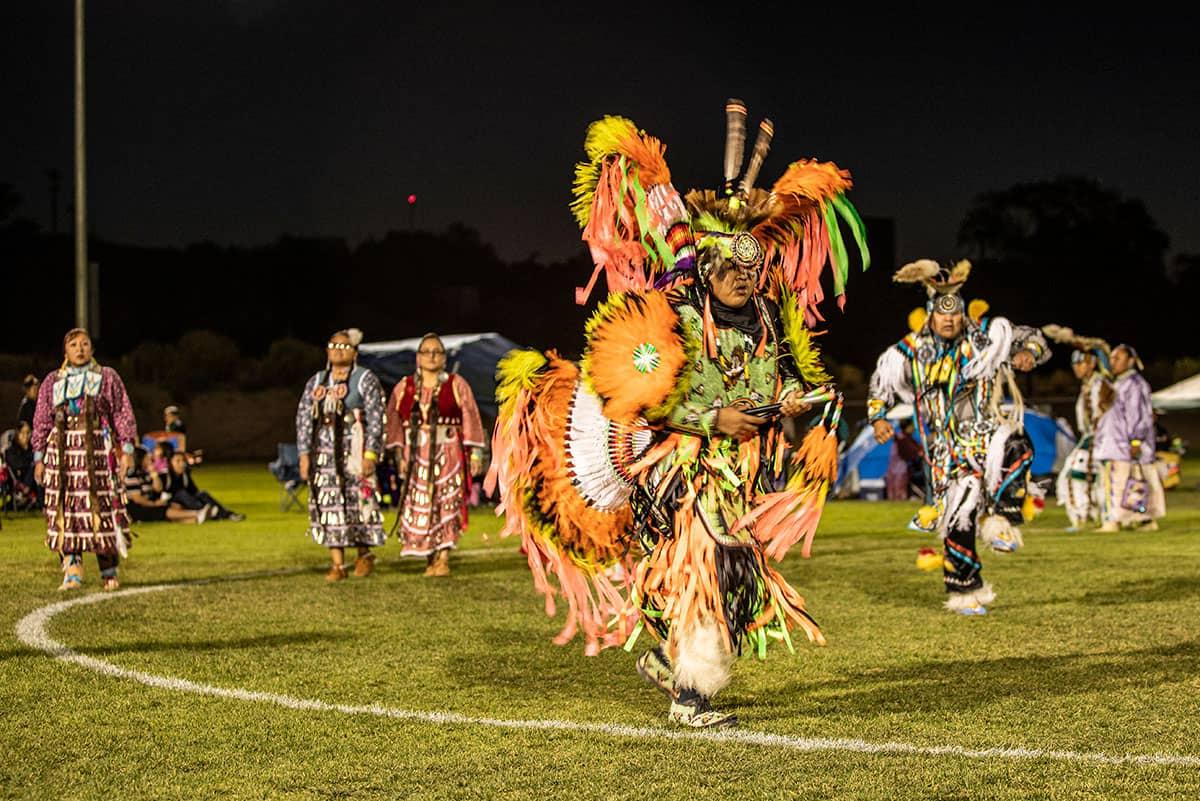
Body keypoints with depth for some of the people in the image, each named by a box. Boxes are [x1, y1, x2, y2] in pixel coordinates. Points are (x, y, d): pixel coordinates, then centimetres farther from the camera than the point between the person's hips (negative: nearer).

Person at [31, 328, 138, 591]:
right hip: (62, 451, 2)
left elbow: (122, 414, 7)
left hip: (98, 451, -2)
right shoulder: (52, 382, 14)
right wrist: (39, 458, 7)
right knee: (65, 509, -4)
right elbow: (42, 421, 13)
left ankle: (108, 571, 5)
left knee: (102, 507, -4)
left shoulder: (107, 377, 10)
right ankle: (72, 571, -1)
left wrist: (127, 448, -2)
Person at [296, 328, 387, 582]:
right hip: (324, 451, 4)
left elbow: (375, 419, -5)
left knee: (359, 503, -3)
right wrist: (304, 453, 5)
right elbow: (303, 418, 14)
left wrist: (370, 454, -13)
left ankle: (364, 554, 17)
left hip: (353, 449, -4)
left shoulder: (366, 380, 2)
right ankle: (337, 564, 3)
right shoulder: (316, 382, 15)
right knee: (328, 505, 0)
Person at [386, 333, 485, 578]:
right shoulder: (403, 388, 11)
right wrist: (398, 453, -2)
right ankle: (429, 557, 9)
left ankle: (443, 559, -9)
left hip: (448, 454, -2)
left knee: (446, 504, -8)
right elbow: (394, 421, 8)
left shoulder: (457, 385, 5)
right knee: (418, 507, 0)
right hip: (416, 455, 2)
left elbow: (470, 418, 2)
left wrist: (475, 453, -5)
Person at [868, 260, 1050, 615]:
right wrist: (878, 417, 6)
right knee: (959, 520, -3)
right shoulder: (910, 352, 4)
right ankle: (964, 590, 12)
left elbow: (1031, 337, 10)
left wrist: (1028, 353, -13)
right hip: (949, 449, 1)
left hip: (986, 433, -1)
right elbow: (882, 382, 19)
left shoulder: (985, 337, 0)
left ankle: (1001, 519, -25)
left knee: (1012, 447, -38)